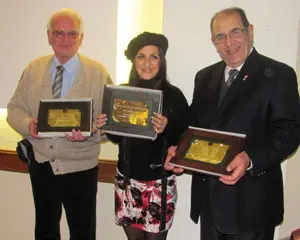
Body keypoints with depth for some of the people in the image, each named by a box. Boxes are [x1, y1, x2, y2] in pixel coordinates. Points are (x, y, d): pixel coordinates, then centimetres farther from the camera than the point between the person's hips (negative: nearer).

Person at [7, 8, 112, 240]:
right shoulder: (33, 69, 3)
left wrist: (90, 133, -28)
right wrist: (27, 124, -16)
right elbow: (15, 109, 5)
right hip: (41, 165, 3)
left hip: (80, 169, -3)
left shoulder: (98, 73, -8)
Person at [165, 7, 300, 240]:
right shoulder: (205, 77, 11)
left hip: (251, 198, -5)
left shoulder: (278, 75, -7)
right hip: (208, 194, 5)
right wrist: (178, 148, -6)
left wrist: (250, 159, -27)